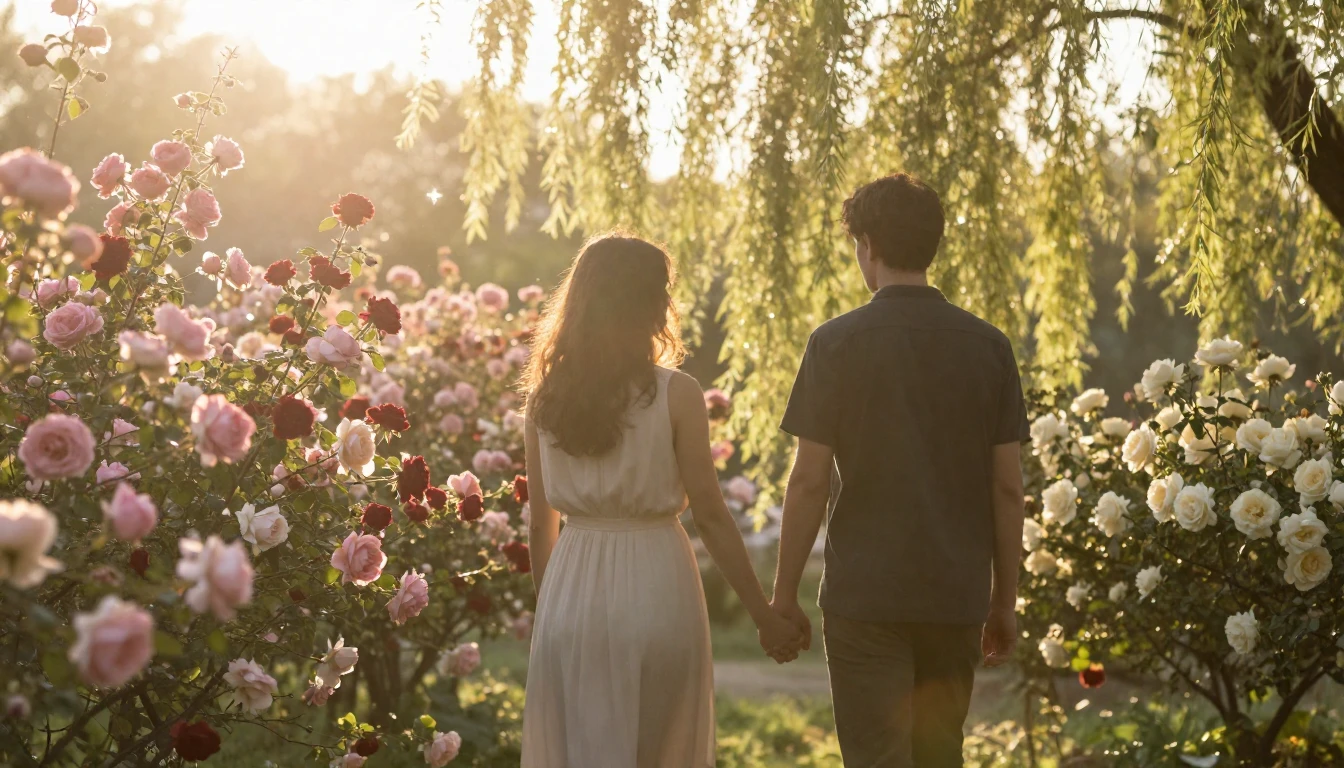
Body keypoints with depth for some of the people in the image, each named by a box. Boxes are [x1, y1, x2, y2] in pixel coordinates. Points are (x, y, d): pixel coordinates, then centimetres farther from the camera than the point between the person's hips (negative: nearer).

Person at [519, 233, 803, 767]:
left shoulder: (546, 396, 2)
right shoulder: (676, 394, -9)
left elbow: (540, 523, 7)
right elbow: (710, 516, -8)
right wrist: (764, 615, -1)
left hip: (572, 590, 3)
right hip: (654, 586, -3)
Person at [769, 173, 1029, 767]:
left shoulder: (836, 343, -6)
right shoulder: (987, 346, 3)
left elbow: (809, 480, -7)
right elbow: (1007, 485, 4)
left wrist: (784, 595, 1)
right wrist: (1005, 600, 12)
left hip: (866, 595, -4)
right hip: (957, 597, 4)